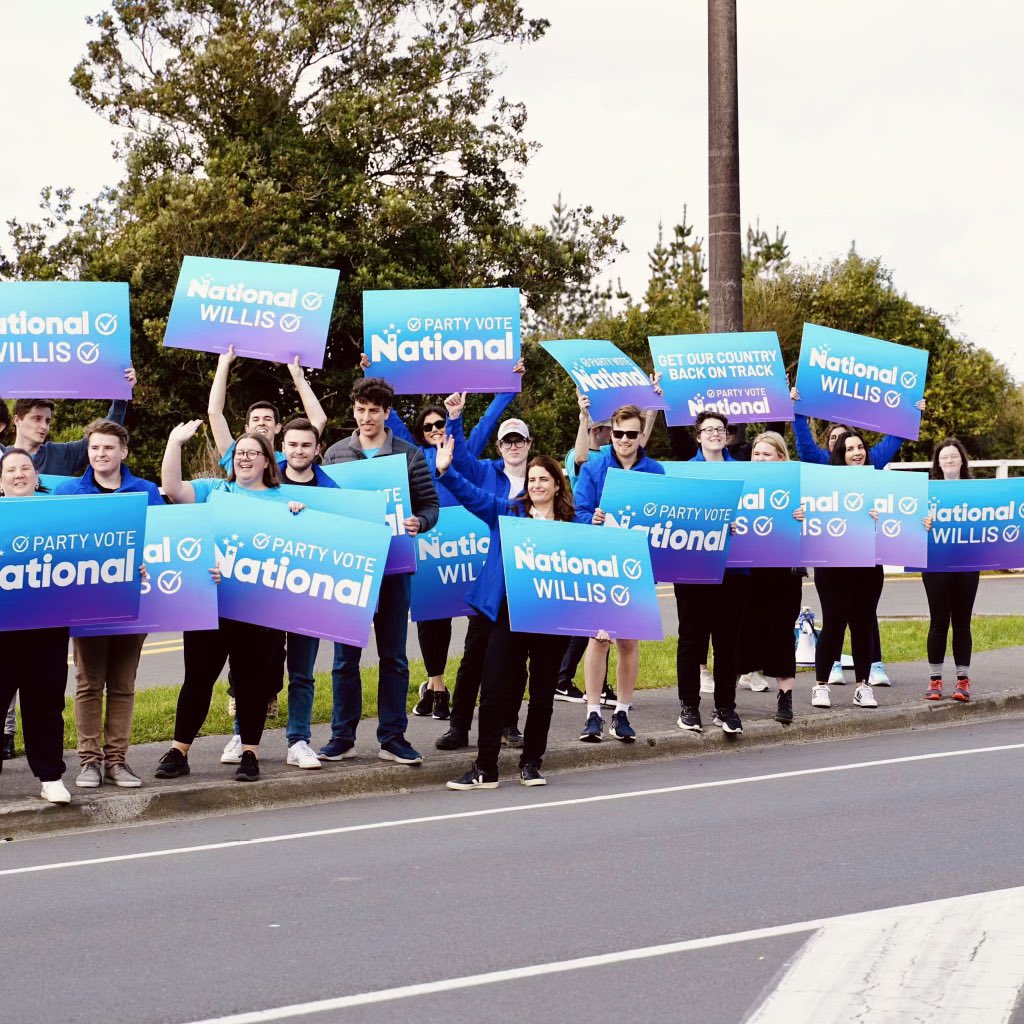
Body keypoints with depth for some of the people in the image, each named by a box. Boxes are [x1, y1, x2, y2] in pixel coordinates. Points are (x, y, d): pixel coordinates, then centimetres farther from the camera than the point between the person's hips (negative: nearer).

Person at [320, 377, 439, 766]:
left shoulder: (410, 455, 3)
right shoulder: (335, 454, 6)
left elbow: (430, 505, 2)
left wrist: (419, 523, -18)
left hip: (393, 565, -1)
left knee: (393, 656, 5)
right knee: (345, 656, 4)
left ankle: (392, 737, 11)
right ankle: (342, 737, 12)